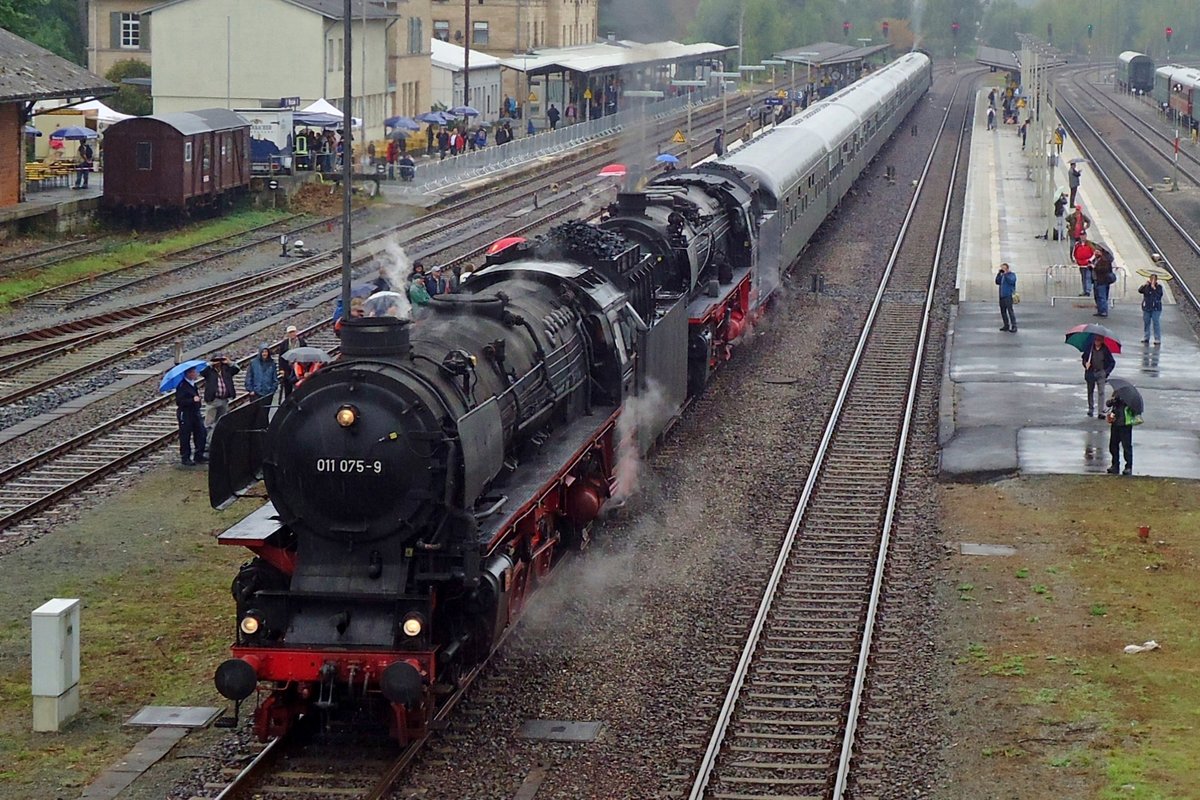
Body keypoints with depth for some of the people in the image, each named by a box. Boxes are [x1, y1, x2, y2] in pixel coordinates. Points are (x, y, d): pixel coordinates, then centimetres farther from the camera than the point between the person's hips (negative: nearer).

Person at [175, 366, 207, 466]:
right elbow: (179, 401, -24)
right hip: (185, 414, -9)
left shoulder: (193, 384, 10)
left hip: (195, 412, 9)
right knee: (185, 437, 0)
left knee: (201, 433, 7)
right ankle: (185, 458, 9)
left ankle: (199, 456, 17)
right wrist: (193, 400, -29)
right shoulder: (182, 386, -17)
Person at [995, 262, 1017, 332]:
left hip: (1008, 296, -8)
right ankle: (1006, 326, 18)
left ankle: (1014, 326, -14)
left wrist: (1005, 274, -16)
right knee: (1003, 311, 10)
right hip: (1002, 296, 8)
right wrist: (999, 273, 2)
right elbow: (997, 282, 11)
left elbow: (1011, 281, -18)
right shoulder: (1002, 275, 16)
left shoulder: (1012, 274, -2)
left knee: (1010, 310, -13)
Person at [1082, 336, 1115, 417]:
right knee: (1090, 391, 11)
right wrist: (1085, 363, -9)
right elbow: (1084, 357, 11)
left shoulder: (1105, 350, -6)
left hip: (1101, 373, -2)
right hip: (1091, 373, 2)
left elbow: (1112, 362, 1)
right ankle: (1091, 408, 28)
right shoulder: (1089, 348, -3)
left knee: (1101, 392, -8)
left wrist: (1107, 371, -9)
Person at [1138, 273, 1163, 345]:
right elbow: (1140, 290, -8)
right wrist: (1145, 284, -19)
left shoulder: (1159, 287, -2)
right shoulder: (1146, 286, 6)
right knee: (1146, 323, 10)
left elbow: (1159, 294, -17)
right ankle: (1146, 338, 21)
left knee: (1156, 323, -5)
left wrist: (1154, 287, -20)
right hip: (1146, 308, 4)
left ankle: (1157, 339, -2)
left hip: (1155, 308, -4)